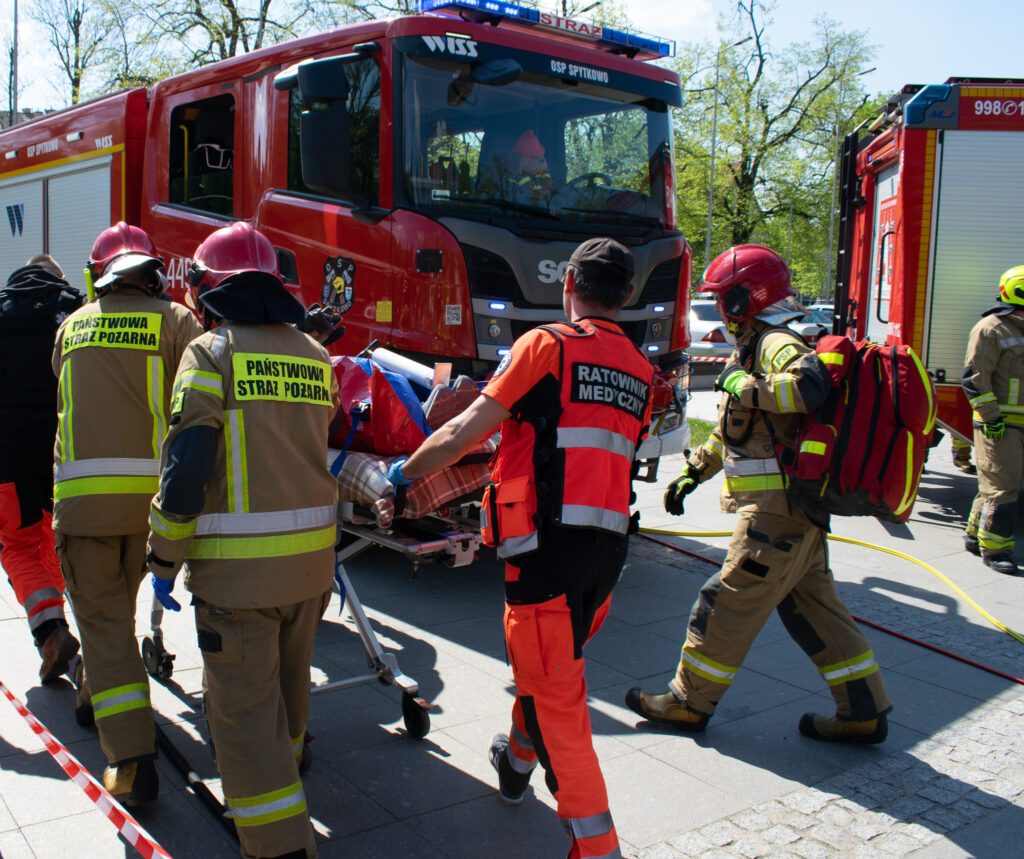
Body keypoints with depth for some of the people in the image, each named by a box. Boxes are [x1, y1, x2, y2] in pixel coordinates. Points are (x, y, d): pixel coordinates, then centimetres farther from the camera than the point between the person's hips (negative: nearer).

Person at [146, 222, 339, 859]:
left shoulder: (212, 352, -8)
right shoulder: (314, 355, 9)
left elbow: (186, 465, -14)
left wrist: (164, 559, -6)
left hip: (239, 565, -6)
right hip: (313, 555, 6)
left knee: (244, 706, 2)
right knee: (289, 680, 26)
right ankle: (285, 765, 47)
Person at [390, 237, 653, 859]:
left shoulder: (547, 345, -4)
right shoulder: (641, 371, 15)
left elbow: (466, 432, -6)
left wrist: (405, 472, 10)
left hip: (550, 543, -7)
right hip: (609, 546, 7)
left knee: (555, 696, 1)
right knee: (546, 664, 28)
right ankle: (517, 762, 50)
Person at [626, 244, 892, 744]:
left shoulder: (776, 344, -14)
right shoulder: (757, 345, 19)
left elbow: (809, 387, -37)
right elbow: (730, 430, 27)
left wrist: (744, 383, -23)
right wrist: (693, 473, 25)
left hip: (777, 510, -10)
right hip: (798, 508, 10)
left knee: (729, 603, 0)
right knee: (812, 606, 14)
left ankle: (690, 702, 13)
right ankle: (864, 713, 21)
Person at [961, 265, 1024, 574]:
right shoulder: (991, 329, -12)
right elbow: (974, 377, -16)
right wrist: (991, 417, -20)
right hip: (998, 424, -8)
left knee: (999, 484, 14)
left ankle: (975, 536, 25)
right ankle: (993, 549, 1)